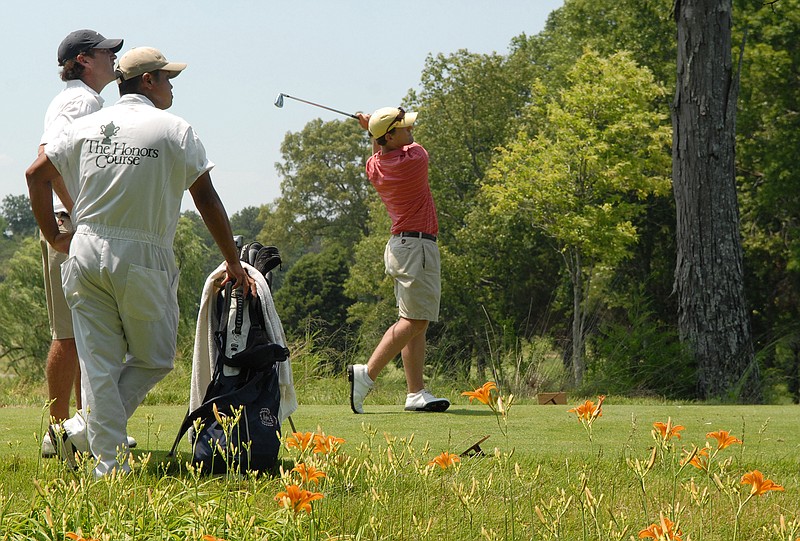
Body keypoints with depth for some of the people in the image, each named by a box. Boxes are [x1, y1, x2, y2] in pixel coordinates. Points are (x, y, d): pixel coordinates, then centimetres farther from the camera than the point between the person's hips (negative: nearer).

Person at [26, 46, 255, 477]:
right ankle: (83, 433, -3)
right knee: (154, 360, 9)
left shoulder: (86, 126, 12)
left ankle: (109, 461, 3)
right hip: (142, 259, -4)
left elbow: (36, 175, 10)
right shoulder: (174, 130, -1)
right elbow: (207, 199, 0)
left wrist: (53, 235, 18)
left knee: (99, 362, 6)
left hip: (85, 252, 5)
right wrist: (233, 263, 7)